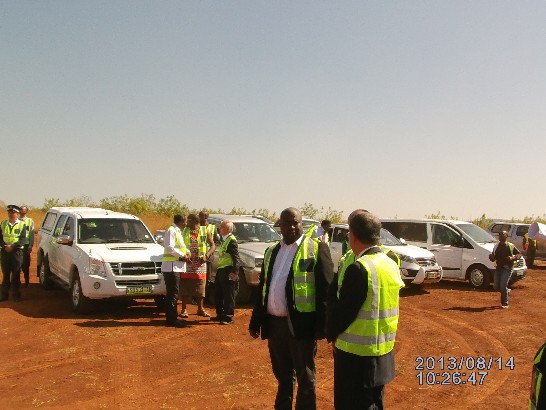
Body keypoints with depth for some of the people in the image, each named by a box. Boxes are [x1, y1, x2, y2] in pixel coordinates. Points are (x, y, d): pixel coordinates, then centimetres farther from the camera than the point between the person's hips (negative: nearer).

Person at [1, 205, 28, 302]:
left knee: (16, 275, 1)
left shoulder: (22, 224, 1)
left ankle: (16, 294, 8)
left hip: (17, 252, -3)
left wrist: (12, 246, -19)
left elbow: (23, 240, -7)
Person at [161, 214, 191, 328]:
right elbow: (170, 248, -21)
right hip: (171, 266, -10)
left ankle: (172, 318, 20)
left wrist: (186, 252, 6)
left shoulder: (177, 232, 19)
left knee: (173, 293, 14)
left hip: (177, 267, 10)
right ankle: (172, 319, -3)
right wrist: (182, 255, -14)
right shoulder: (171, 231, -12)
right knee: (173, 294, -7)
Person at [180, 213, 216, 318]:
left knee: (200, 288, 9)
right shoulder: (184, 232, 2)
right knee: (185, 288, 0)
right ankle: (184, 310, 8)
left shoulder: (205, 232, 2)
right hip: (187, 264, -1)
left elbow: (213, 245, 5)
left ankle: (200, 309, 21)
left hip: (200, 265, 1)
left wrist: (206, 256, -11)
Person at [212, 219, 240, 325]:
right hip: (221, 270, 10)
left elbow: (236, 258, -19)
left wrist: (234, 272, -26)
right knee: (218, 294, 16)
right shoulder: (224, 239, 18)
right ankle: (220, 315, 27)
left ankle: (229, 317, 3)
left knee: (229, 296, -3)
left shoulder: (232, 240, -13)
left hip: (228, 271, -10)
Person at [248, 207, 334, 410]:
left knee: (305, 377, 9)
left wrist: (322, 326, -16)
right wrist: (255, 321, 12)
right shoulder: (271, 251, 13)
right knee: (282, 375, 19)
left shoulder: (317, 249, -6)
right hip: (274, 323, 6)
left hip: (300, 324, -5)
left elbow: (326, 290, -11)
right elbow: (262, 288, 15)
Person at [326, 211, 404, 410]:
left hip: (357, 353, -8)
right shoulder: (390, 264, 4)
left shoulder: (358, 268, -21)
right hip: (384, 351, 8)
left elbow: (343, 310, -18)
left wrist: (331, 334, -2)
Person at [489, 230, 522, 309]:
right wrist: (491, 257, -12)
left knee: (503, 286, -12)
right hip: (498, 268, 5)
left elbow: (519, 254, 4)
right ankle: (507, 291, 32)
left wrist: (512, 258, -15)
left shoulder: (510, 246, -4)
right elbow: (493, 259, 12)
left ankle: (505, 303, 4)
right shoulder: (496, 246, 9)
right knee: (496, 287, 2)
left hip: (507, 269, -5)